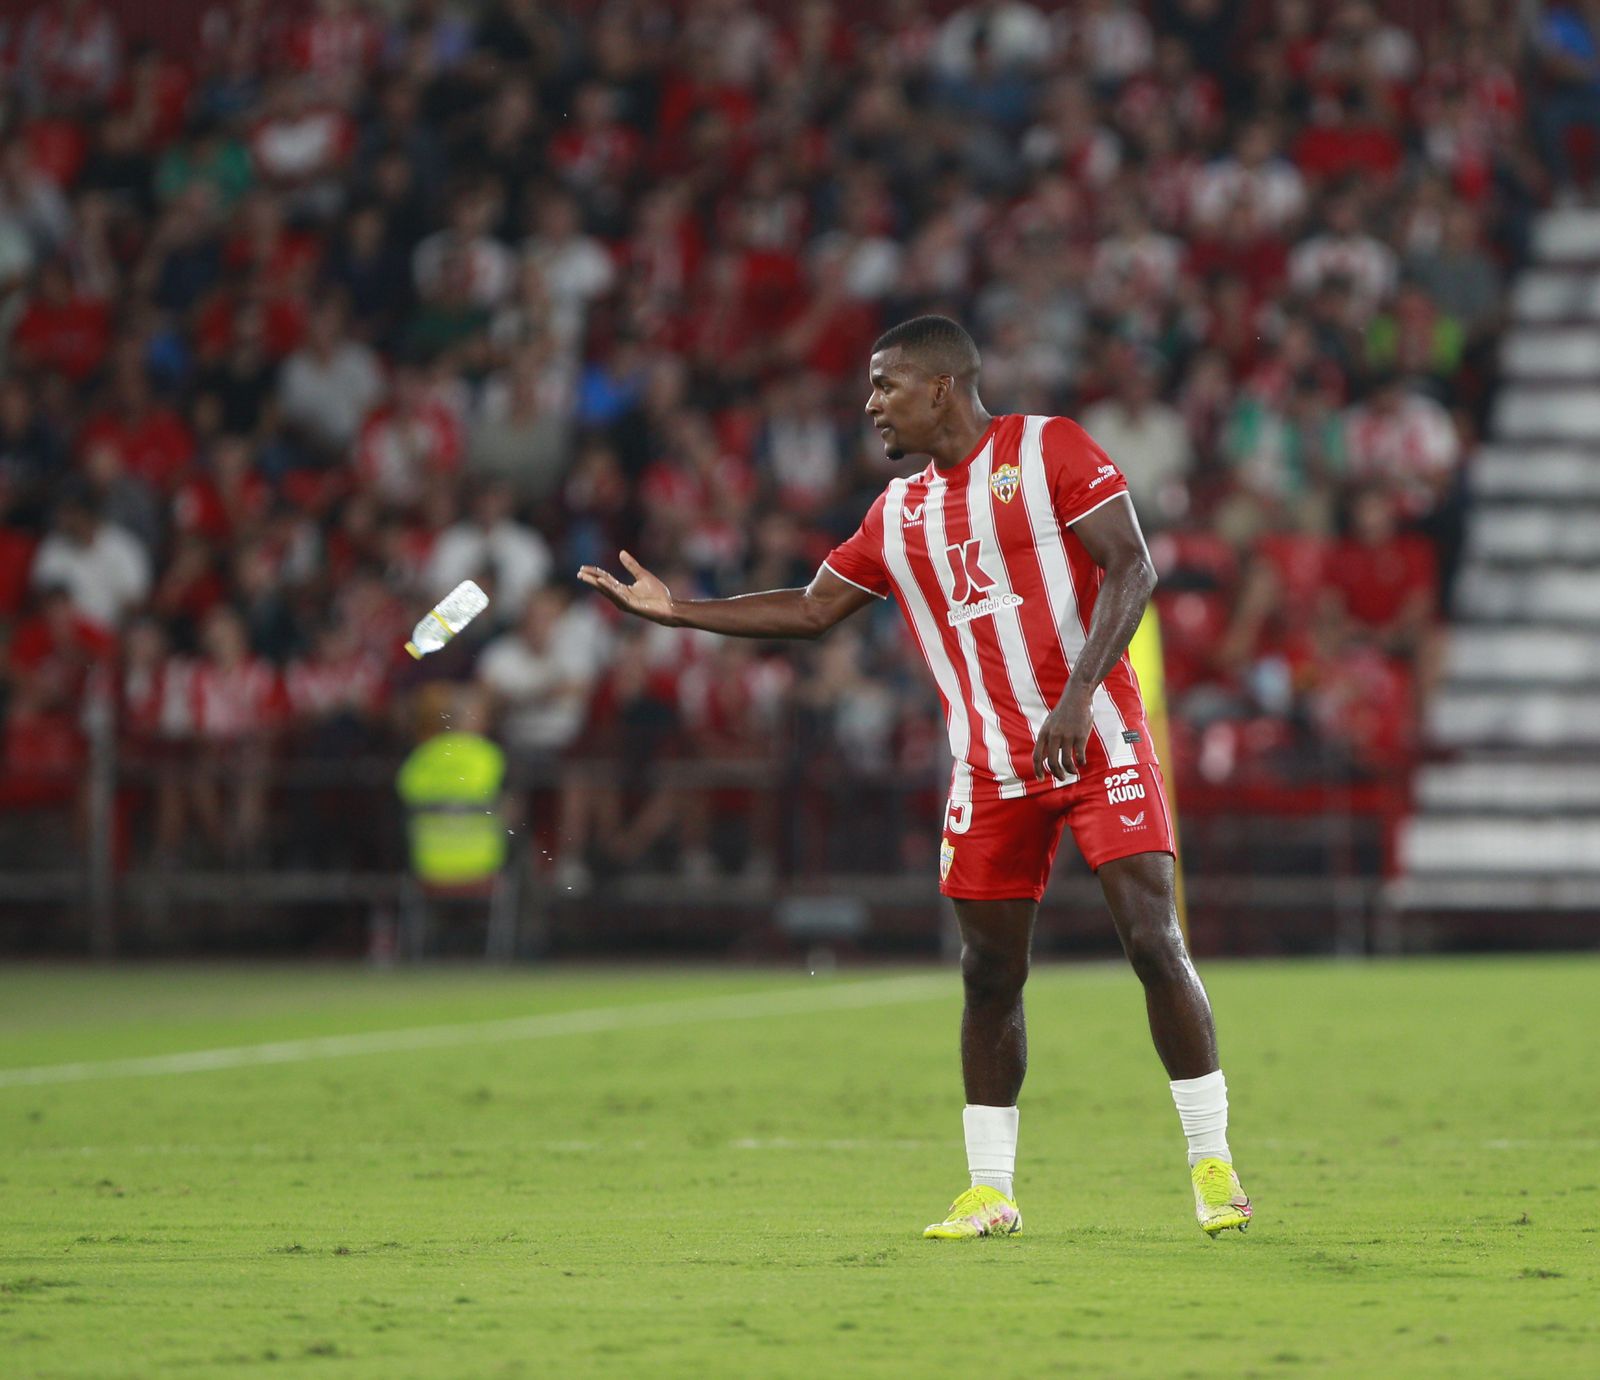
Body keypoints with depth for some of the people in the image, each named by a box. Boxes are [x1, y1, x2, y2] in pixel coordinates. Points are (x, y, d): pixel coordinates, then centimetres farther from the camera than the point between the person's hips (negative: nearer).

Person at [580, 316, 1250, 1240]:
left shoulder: (1051, 450, -4)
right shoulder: (899, 515, 13)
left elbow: (1131, 568, -11)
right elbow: (813, 609, 22)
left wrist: (1077, 697, -21)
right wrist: (676, 612, 17)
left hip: (1098, 742, -5)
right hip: (992, 773, 5)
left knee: (1153, 940, -12)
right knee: (991, 973, 4)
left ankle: (1214, 1165, -4)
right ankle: (990, 1191, 11)